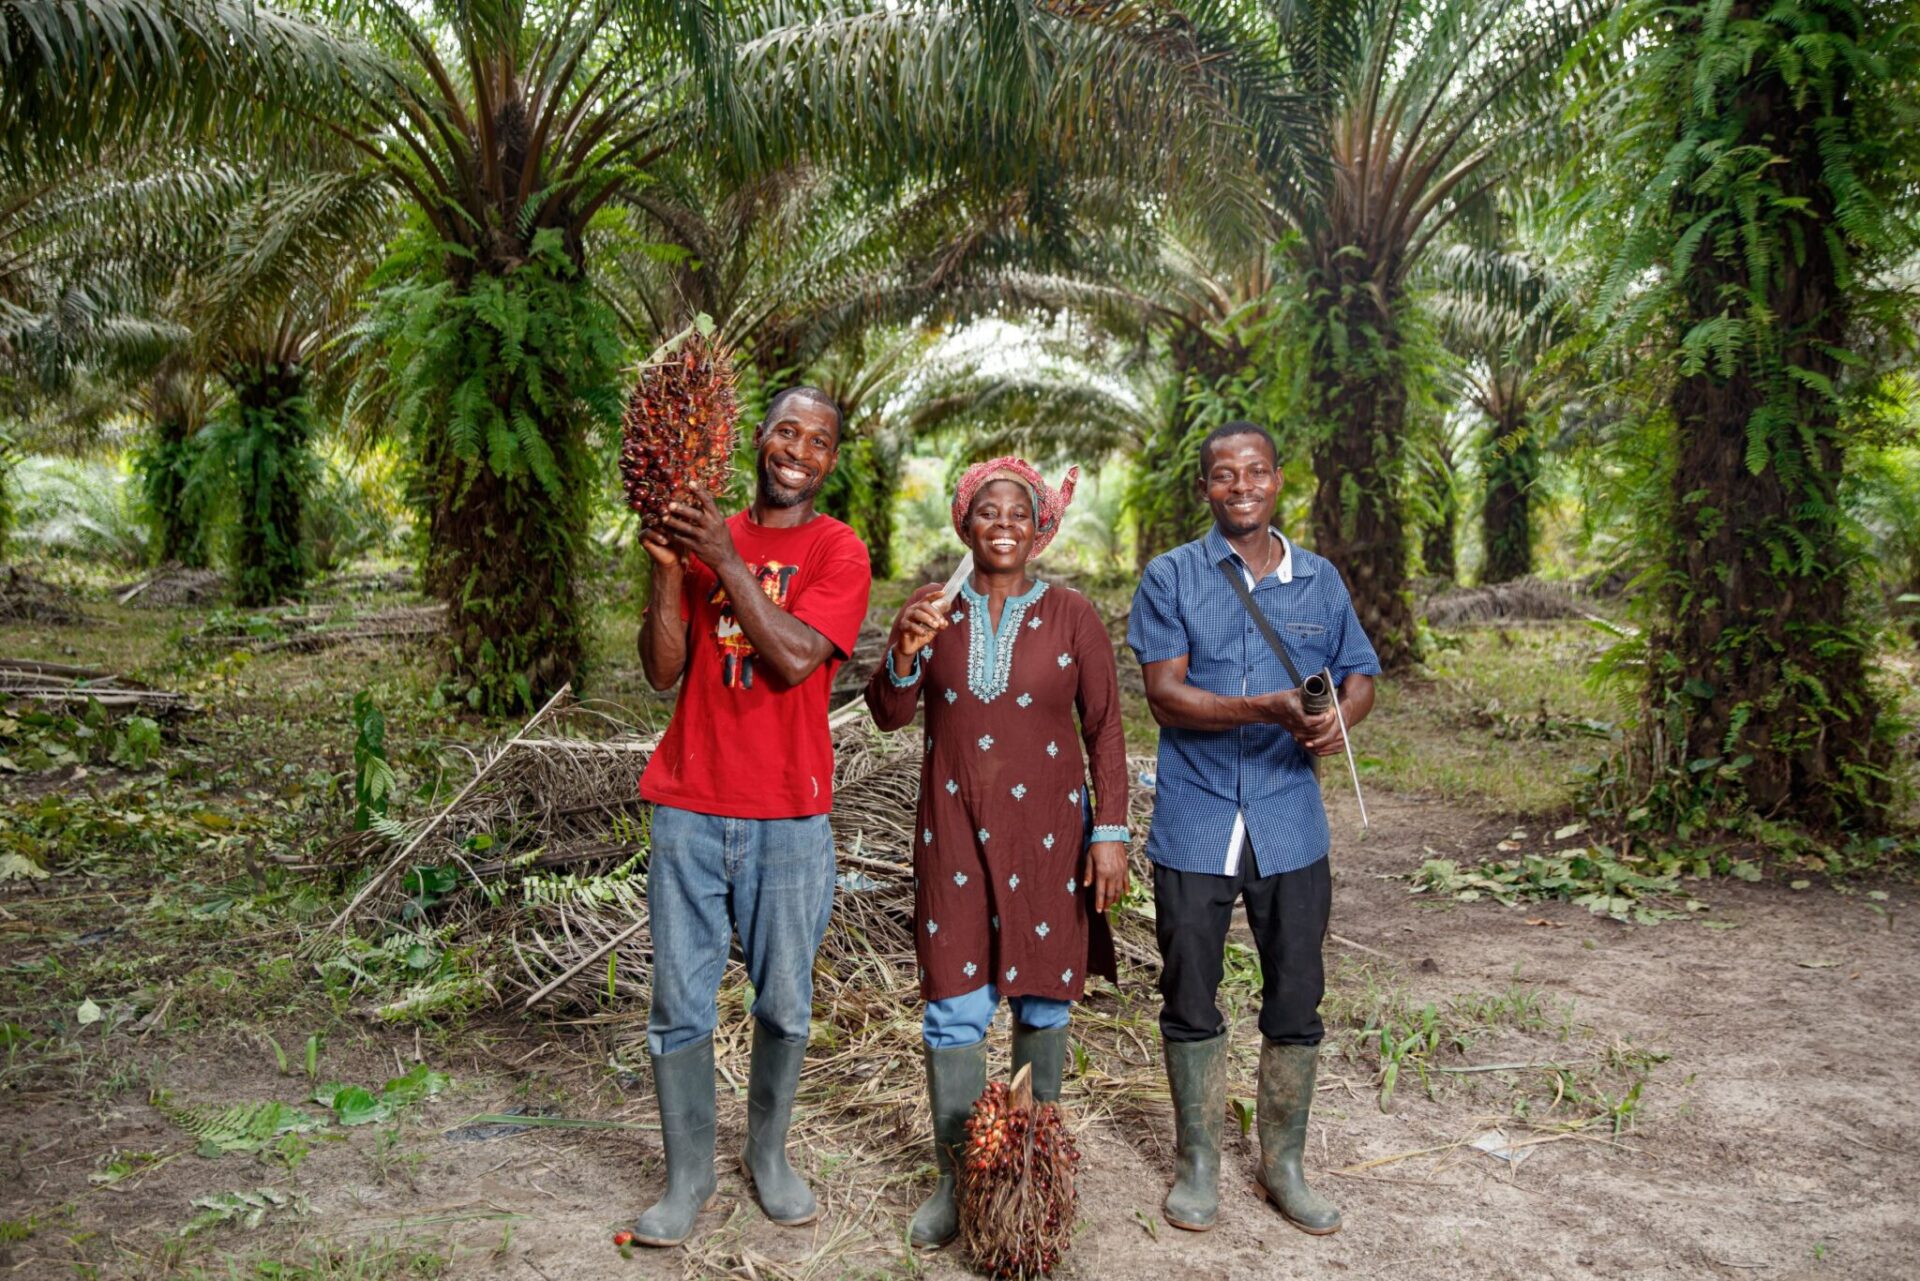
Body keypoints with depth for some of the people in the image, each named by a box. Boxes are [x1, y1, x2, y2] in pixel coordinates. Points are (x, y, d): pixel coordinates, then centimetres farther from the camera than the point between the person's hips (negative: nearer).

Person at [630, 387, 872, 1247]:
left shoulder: (837, 551, -1)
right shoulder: (704, 534, 8)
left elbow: (796, 659, -16)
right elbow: (663, 670, 2)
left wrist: (725, 562, -17)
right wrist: (668, 568, -11)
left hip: (787, 817, -2)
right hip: (690, 805, 2)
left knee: (785, 1006, 8)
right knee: (680, 1006, 6)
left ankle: (768, 1154, 30)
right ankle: (687, 1176, 21)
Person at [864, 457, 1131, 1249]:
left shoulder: (1071, 617, -1)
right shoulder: (932, 610, 3)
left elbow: (1105, 732, 0)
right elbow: (889, 715, -2)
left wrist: (1111, 832, -5)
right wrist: (906, 648, -20)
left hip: (1046, 832, 0)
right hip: (954, 833, 1)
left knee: (1043, 998, 10)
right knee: (954, 1007, 1)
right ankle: (955, 1177, 15)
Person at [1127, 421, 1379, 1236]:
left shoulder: (1320, 580, 8)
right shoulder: (1171, 578, -2)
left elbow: (1361, 677, 14)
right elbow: (1165, 695, -11)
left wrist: (1340, 717, -10)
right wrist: (1271, 709, -25)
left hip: (1290, 823, 3)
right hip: (1195, 823, -2)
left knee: (1297, 1002, 9)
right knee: (1190, 1001, 9)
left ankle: (1283, 1166, 28)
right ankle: (1198, 1164, 27)